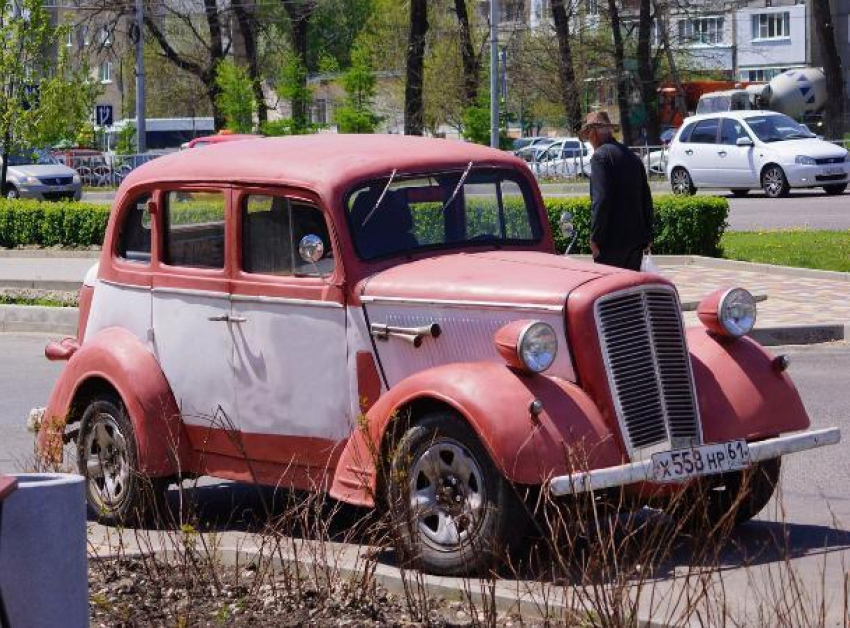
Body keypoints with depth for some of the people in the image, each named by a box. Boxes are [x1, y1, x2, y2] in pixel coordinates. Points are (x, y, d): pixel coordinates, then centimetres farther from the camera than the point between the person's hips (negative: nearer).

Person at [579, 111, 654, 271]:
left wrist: (595, 238, -15)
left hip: (612, 240, -8)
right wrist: (647, 236, 20)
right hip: (636, 238, 8)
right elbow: (647, 199, 17)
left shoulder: (601, 156, -10)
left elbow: (601, 199, -18)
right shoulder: (632, 157, 15)